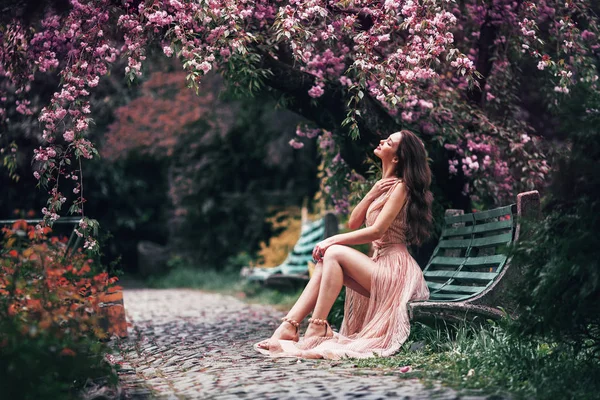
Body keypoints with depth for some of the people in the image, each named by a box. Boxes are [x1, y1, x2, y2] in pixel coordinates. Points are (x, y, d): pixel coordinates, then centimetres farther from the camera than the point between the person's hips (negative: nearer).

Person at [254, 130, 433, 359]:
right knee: (325, 262, -10)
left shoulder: (400, 187, -8)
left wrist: (332, 240, -15)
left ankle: (315, 332, -24)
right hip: (379, 266, 8)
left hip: (395, 271, -8)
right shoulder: (383, 185, 20)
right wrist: (372, 193, -1)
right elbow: (353, 223, 13)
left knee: (334, 253, -22)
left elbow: (376, 231, -17)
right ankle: (288, 327, -21)